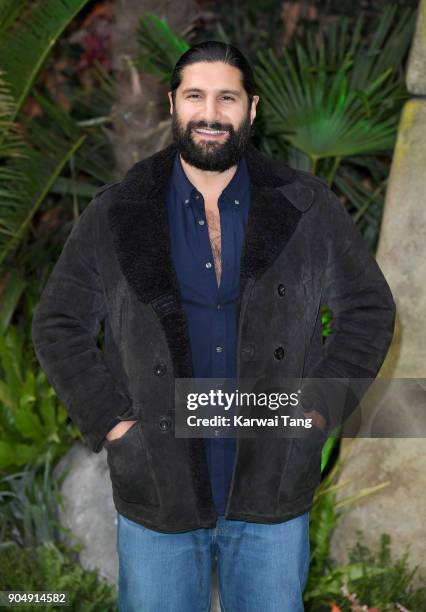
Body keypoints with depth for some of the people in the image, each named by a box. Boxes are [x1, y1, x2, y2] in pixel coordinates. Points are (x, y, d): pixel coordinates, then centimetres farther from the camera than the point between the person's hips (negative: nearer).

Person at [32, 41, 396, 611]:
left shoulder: (308, 207, 0)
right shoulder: (114, 215, -1)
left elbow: (368, 307, 7)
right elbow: (58, 324, 5)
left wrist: (321, 407, -2)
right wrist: (110, 419, -5)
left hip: (273, 497, 1)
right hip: (156, 498, 0)